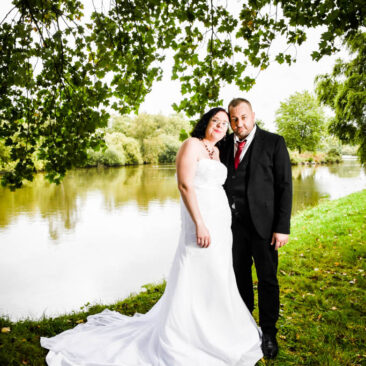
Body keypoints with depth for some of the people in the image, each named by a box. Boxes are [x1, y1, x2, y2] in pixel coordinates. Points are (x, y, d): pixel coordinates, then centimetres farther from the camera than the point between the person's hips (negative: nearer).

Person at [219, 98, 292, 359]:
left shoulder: (273, 142, -4)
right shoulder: (225, 144, 8)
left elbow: (285, 186, -7)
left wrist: (282, 227, -12)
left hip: (262, 224, -3)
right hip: (233, 222, 4)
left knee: (267, 279, 7)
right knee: (240, 275, 17)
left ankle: (268, 333, 26)